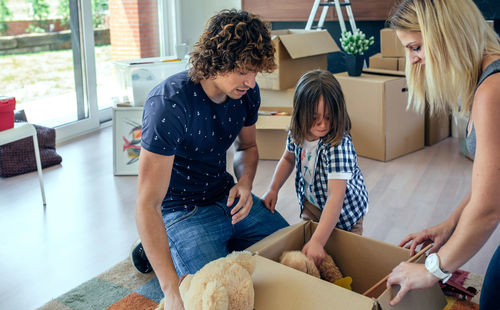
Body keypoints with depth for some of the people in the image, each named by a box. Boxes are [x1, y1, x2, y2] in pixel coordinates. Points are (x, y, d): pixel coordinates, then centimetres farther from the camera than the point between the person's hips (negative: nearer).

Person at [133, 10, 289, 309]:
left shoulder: (246, 91, -8)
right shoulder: (169, 104, -30)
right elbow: (148, 205, -31)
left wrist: (245, 183, -11)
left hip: (226, 197, 7)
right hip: (181, 211, -7)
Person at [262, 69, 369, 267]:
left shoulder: (339, 146, -36)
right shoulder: (297, 134, -16)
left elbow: (336, 196, -42)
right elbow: (288, 158, 9)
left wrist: (318, 240, -47)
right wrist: (273, 189, -2)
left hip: (343, 211, -5)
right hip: (311, 204, 6)